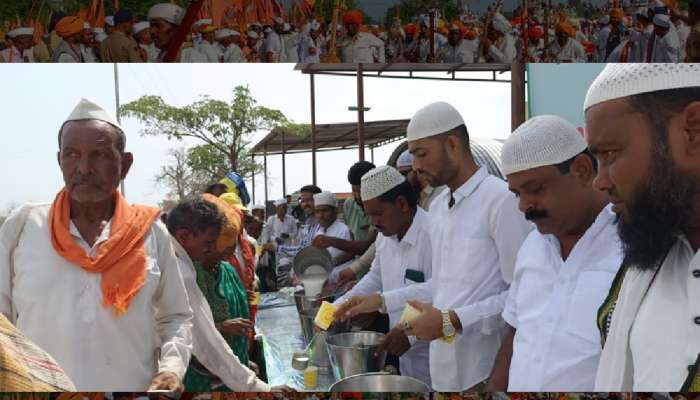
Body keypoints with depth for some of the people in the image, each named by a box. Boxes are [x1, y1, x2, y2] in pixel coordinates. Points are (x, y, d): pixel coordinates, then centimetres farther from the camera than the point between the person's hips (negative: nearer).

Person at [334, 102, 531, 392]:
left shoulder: (501, 199, -16)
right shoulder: (437, 207, 10)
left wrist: (452, 321, -19)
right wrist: (383, 301, 12)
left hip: (485, 372, -7)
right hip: (442, 366, 7)